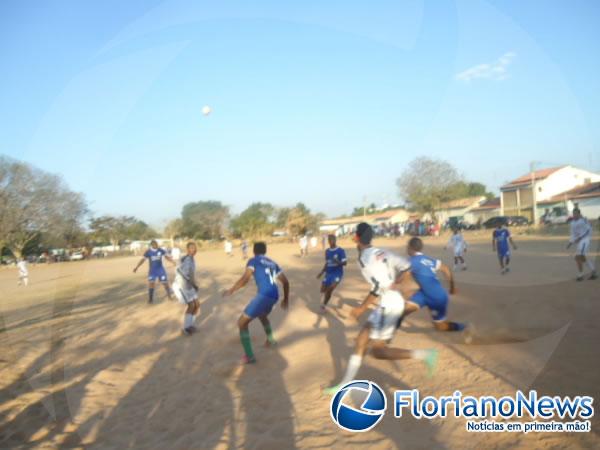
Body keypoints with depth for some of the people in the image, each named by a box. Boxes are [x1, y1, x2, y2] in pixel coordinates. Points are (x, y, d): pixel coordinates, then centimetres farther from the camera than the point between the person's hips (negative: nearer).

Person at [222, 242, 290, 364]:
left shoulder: (253, 261, 5)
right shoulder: (272, 263, 23)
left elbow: (245, 279, -10)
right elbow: (285, 282, 23)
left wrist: (231, 290, 0)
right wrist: (286, 299, 34)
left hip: (264, 295, -7)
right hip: (274, 296, 7)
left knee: (242, 323, 5)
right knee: (262, 315, 39)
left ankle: (249, 356, 1)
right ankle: (270, 339, 57)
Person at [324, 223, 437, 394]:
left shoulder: (365, 257, -15)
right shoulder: (381, 252, 10)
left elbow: (379, 287, -22)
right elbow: (406, 266, 7)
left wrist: (362, 307, -13)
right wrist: (396, 284, 11)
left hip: (388, 305, -10)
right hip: (392, 302, 10)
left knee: (378, 351, -4)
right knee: (361, 340, 12)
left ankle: (425, 355, -4)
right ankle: (346, 384, 19)